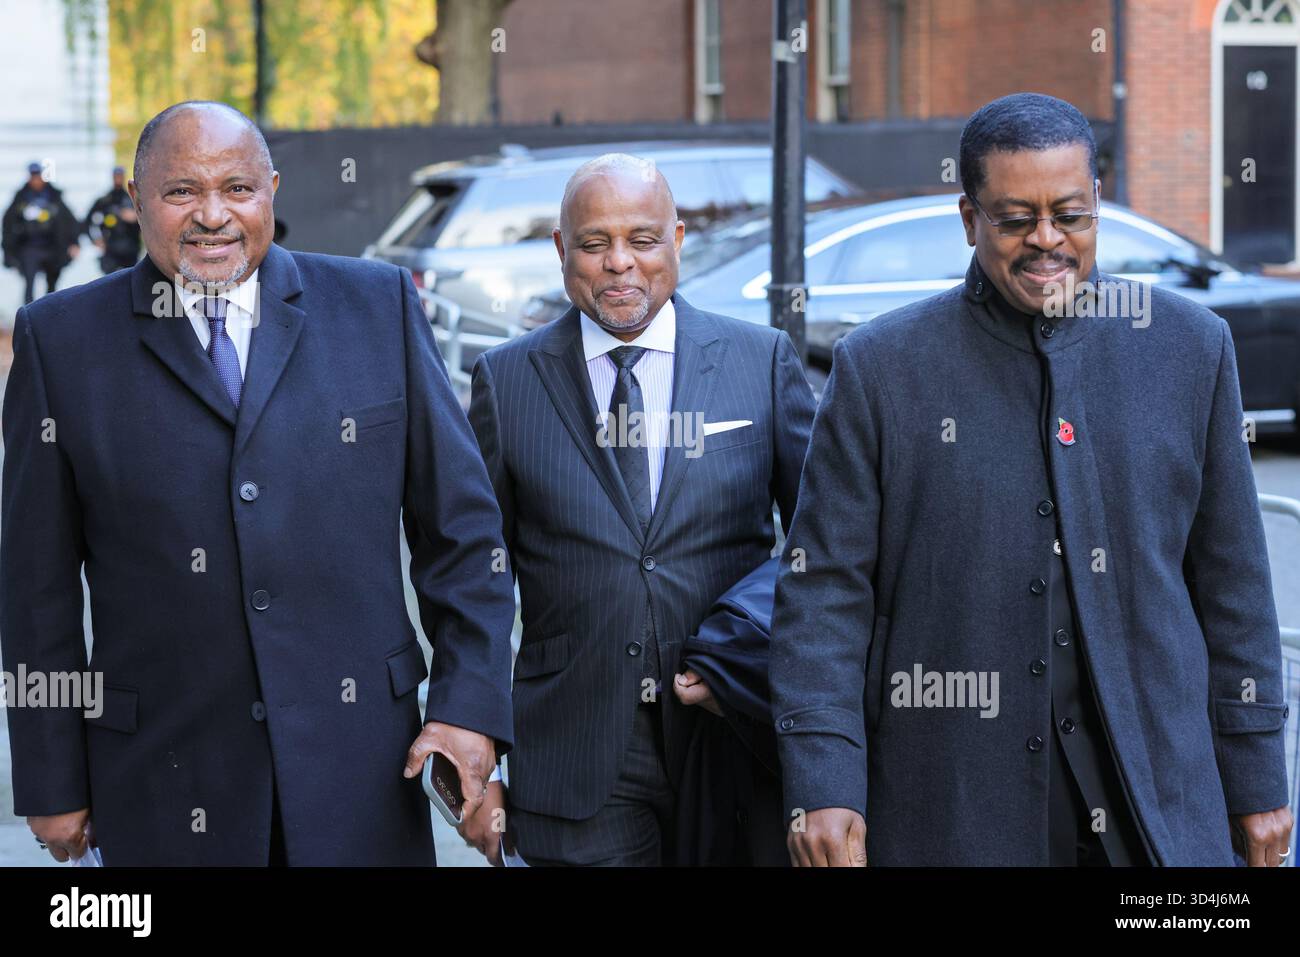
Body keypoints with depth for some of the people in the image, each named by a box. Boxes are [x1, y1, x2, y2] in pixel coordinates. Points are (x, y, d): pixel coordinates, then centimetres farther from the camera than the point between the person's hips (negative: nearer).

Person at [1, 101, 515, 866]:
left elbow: (461, 526, 5)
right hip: (167, 787, 0)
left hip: (359, 769, 1)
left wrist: (472, 703, -2)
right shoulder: (63, 341, 1)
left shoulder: (377, 306, 4)